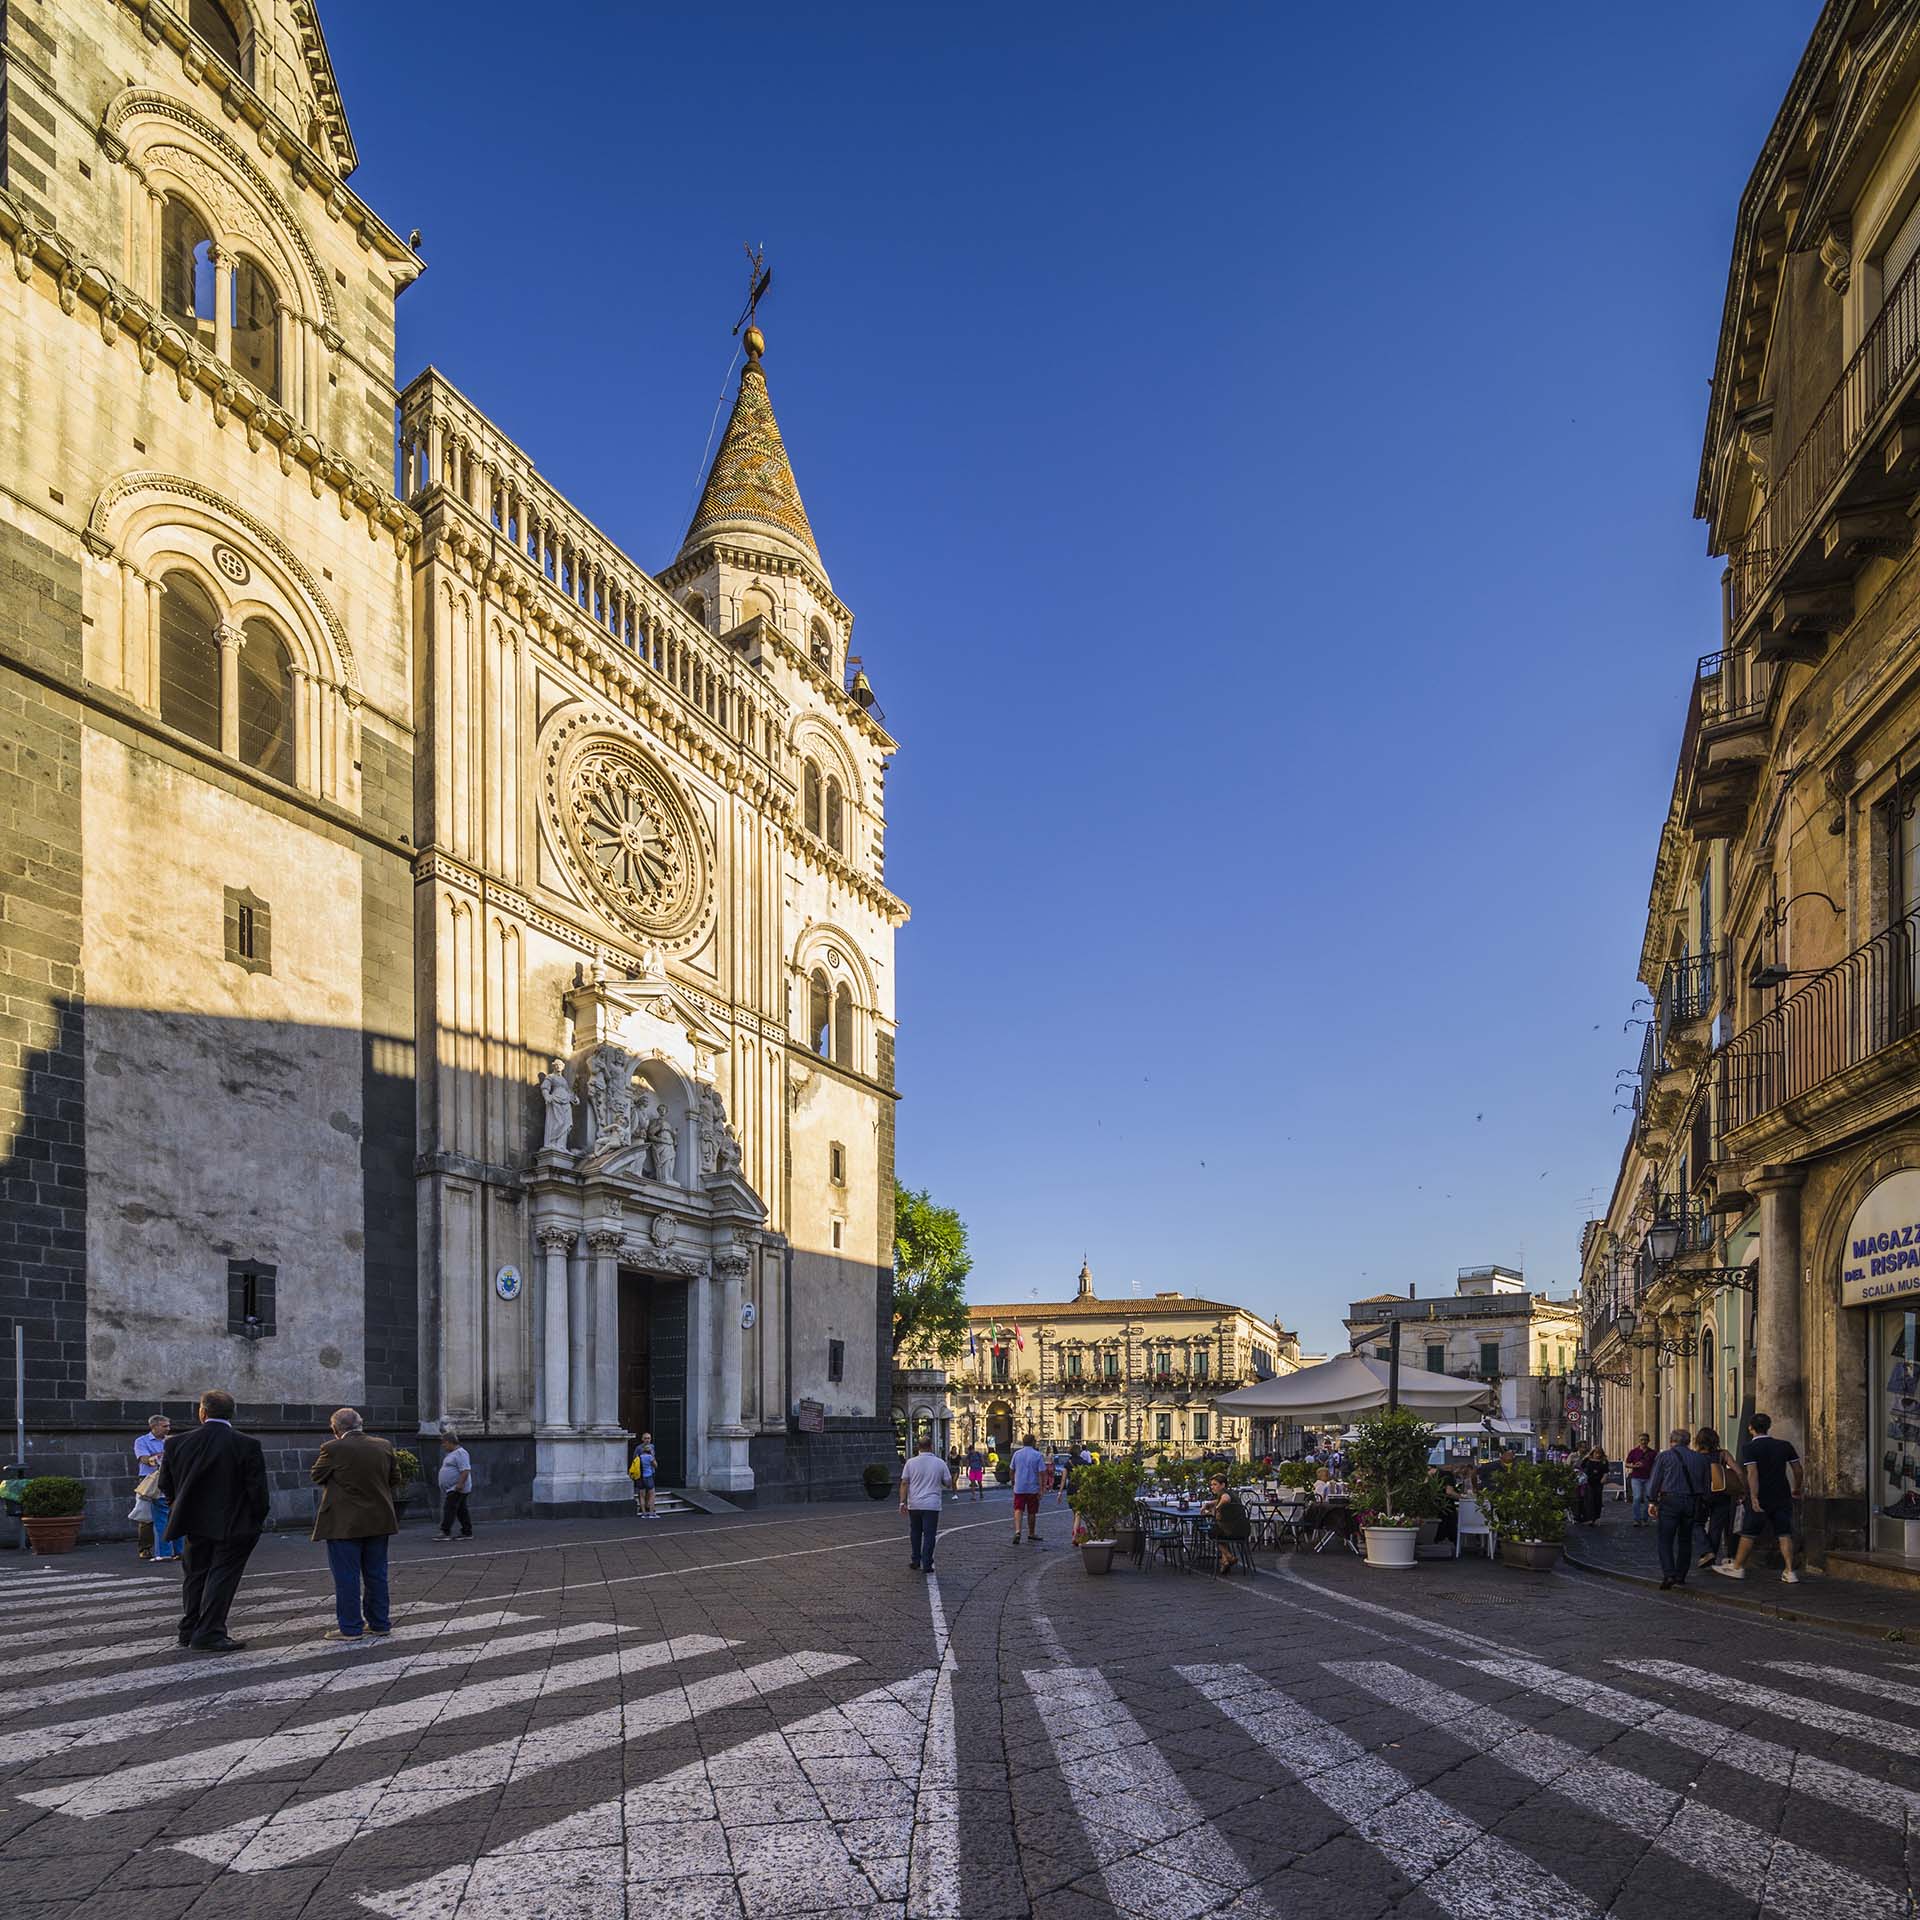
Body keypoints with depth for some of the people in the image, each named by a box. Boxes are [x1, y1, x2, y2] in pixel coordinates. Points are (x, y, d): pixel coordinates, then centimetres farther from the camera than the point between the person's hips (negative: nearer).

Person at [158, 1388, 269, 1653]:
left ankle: (189, 1631, 27)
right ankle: (209, 1634, 1)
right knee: (222, 1575, 3)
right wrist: (258, 1517, 2)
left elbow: (166, 1485, 5)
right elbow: (257, 1488, -14)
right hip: (233, 1525, -4)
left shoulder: (177, 1443, -5)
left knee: (196, 1574, 18)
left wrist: (180, 1510, 21)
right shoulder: (247, 1446, -16)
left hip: (195, 1522, 4)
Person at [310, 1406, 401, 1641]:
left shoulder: (333, 1449, -13)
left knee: (346, 1576, 3)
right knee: (376, 1575, 13)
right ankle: (379, 1624, 19)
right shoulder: (384, 1446, 2)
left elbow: (317, 1476, 0)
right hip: (379, 1522, 5)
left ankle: (350, 1627, 5)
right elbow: (394, 1479, 10)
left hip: (344, 1523, -5)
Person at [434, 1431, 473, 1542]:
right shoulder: (452, 1453, 19)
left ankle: (445, 1532, -10)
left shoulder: (460, 1453, -15)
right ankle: (467, 1533, 12)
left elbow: (465, 1470, -24)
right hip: (452, 1489, 11)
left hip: (456, 1489, -11)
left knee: (449, 1509, -11)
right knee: (462, 1511, 10)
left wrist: (460, 1484, -29)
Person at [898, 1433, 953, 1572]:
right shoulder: (940, 1463, -3)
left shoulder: (911, 1463, -2)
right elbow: (948, 1483, 5)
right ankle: (927, 1565, 0)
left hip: (914, 1505, 2)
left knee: (915, 1534, 17)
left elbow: (904, 1483, -4)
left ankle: (916, 1561, 22)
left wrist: (903, 1502, -1)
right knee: (929, 1535, 2)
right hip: (932, 1505, -1)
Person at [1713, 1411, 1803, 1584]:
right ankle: (1790, 1572, 1)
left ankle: (1738, 1568, 17)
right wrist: (1797, 1489, 23)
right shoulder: (1785, 1446, 3)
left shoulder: (1749, 1448, -10)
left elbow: (1752, 1473, -21)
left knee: (1748, 1534, 7)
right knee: (1784, 1534, 7)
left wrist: (1754, 1497, -24)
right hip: (1782, 1497, 4)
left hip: (1760, 1498, -3)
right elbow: (1798, 1470, 7)